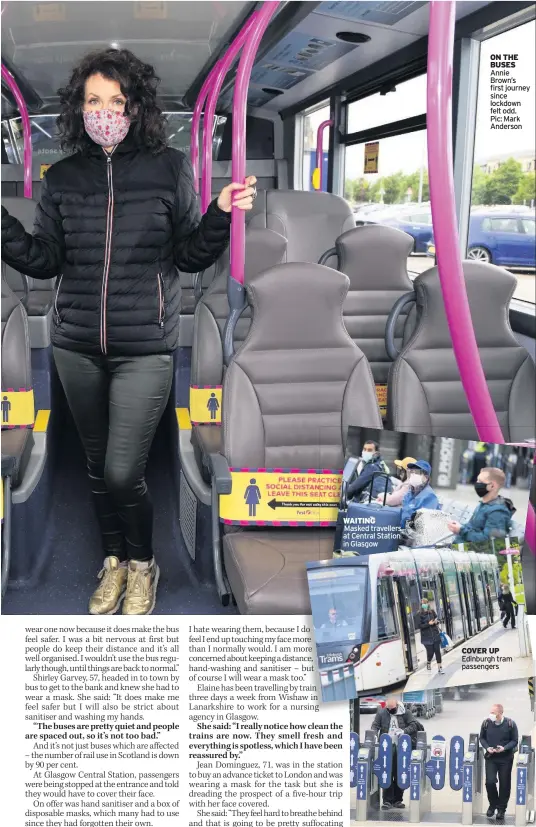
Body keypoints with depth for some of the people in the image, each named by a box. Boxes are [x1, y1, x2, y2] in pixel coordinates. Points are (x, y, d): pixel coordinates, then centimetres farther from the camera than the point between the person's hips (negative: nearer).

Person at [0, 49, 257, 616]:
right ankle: (113, 561, 37)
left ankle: (142, 564, 23)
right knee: (98, 466, 15)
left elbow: (190, 256, 2)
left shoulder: (169, 169, -1)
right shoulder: (62, 177, 7)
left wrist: (221, 215, -14)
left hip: (145, 347, -3)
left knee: (123, 473, -6)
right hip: (76, 346, 4)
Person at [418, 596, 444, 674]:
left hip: (435, 635, 4)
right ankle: (428, 662, 29)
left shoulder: (432, 611, 4)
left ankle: (439, 668, 8)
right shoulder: (420, 614, -8)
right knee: (430, 652, -4)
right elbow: (420, 626, -11)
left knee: (437, 651, 1)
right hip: (427, 637, -4)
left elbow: (436, 618, 19)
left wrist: (436, 622, -3)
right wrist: (428, 624, -19)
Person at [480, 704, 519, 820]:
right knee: (490, 782, -8)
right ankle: (493, 805, 16)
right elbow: (482, 738, 6)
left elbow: (514, 740, -4)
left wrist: (504, 748, -19)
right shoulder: (486, 723, -6)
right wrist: (487, 747, -12)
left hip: (506, 759, -1)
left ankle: (501, 809, 21)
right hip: (490, 758, 1)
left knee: (504, 784, 5)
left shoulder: (510, 724, -11)